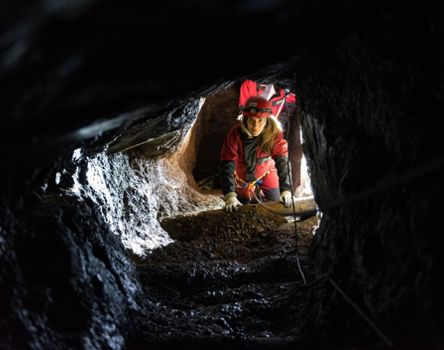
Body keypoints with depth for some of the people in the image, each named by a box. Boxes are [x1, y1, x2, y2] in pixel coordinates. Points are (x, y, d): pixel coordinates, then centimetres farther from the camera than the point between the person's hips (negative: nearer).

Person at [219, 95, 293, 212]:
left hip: (266, 176, 1)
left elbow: (283, 162, -29)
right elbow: (227, 165, -33)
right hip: (242, 180, -1)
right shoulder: (235, 134, -31)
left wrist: (286, 190, -42)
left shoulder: (274, 133, -27)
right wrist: (230, 195, -44)